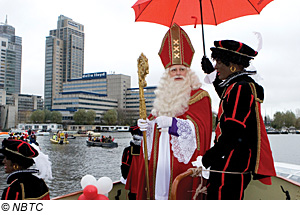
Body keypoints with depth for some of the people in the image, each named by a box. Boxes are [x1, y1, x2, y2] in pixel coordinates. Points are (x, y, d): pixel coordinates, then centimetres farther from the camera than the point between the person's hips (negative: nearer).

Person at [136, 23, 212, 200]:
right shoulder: (164, 96, 17)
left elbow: (199, 127, -12)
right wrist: (147, 124, 0)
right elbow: (155, 119, 22)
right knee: (159, 189, 4)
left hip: (182, 159, -5)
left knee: (179, 193, -8)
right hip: (160, 157, 5)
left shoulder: (199, 96, 0)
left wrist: (172, 122, -23)